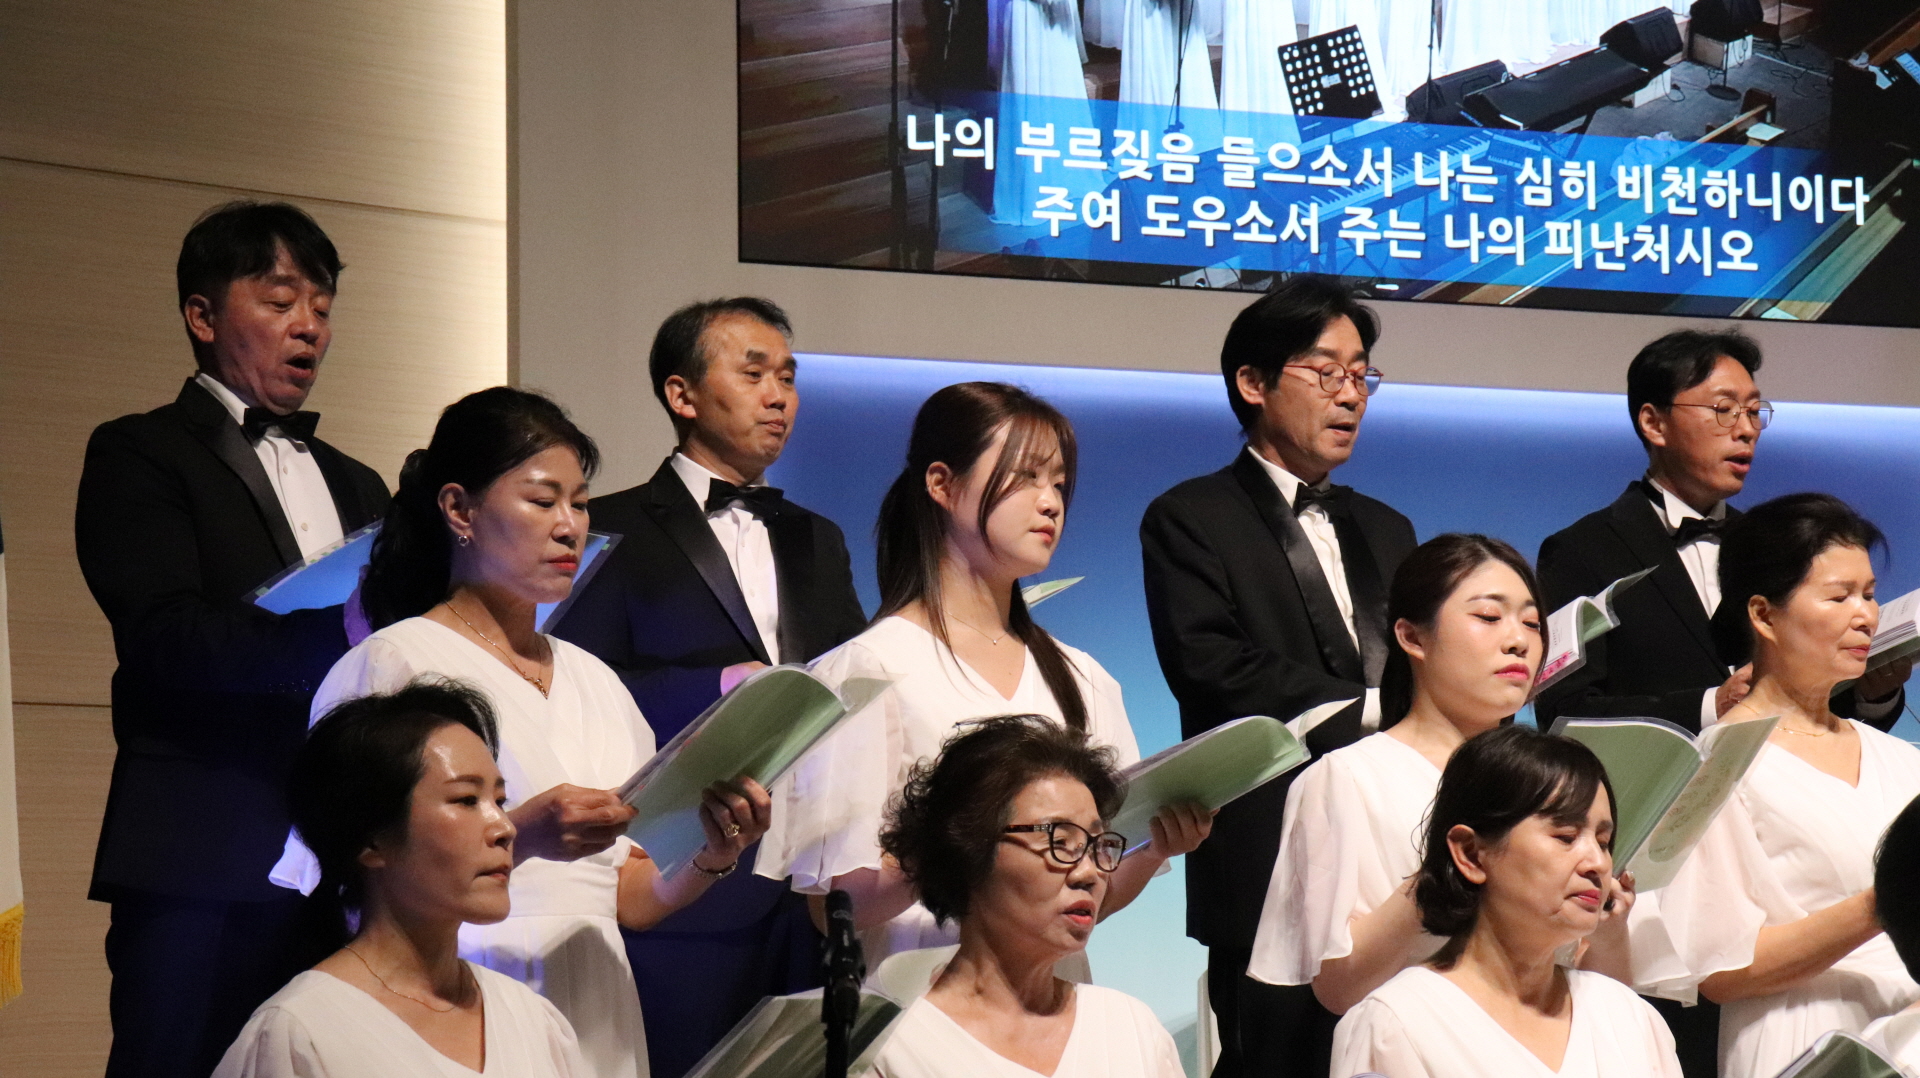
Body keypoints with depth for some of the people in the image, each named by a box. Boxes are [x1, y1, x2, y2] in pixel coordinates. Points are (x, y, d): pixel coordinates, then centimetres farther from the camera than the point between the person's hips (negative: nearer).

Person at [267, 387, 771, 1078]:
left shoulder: (594, 682, 15)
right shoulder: (392, 664, -4)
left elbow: (630, 900, 14)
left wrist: (711, 857, -6)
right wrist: (521, 836, -22)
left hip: (597, 1020, 6)